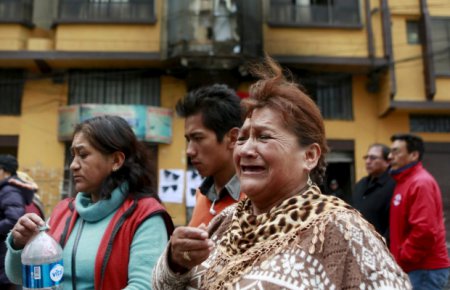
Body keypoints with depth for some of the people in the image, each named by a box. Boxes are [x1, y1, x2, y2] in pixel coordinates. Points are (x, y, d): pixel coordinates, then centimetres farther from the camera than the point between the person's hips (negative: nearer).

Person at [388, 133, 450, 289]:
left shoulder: (421, 183, -16)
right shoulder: (405, 182, 14)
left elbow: (425, 231, -25)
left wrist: (401, 261, -16)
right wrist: (399, 259, 13)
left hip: (425, 270, -9)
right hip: (414, 268, 9)